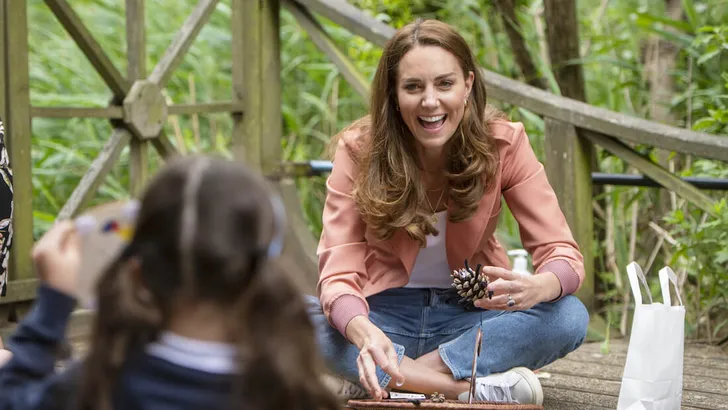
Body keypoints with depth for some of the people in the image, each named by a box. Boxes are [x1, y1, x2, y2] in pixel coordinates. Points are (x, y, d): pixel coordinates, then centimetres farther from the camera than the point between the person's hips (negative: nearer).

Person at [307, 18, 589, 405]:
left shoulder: (504, 143, -12)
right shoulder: (359, 150, -15)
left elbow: (564, 254, -14)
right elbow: (338, 274, -22)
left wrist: (537, 287, -40)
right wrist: (363, 333, -46)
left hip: (471, 316, 1)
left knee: (570, 316, -28)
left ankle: (392, 381, -28)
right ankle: (473, 387, -34)